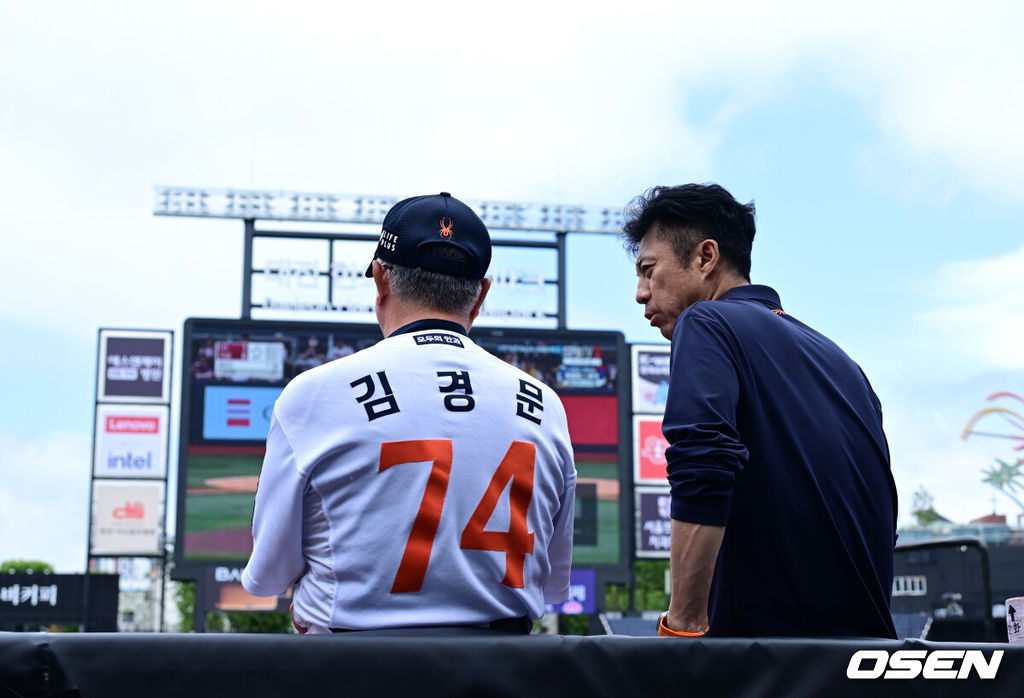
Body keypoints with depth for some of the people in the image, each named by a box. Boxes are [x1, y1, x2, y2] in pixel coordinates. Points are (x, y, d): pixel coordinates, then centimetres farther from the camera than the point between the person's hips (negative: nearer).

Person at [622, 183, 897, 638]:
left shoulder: (706, 323, -4)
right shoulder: (835, 356, 19)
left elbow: (702, 478, -21)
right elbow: (883, 520, 20)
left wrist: (683, 623, -18)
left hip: (764, 629, -7)